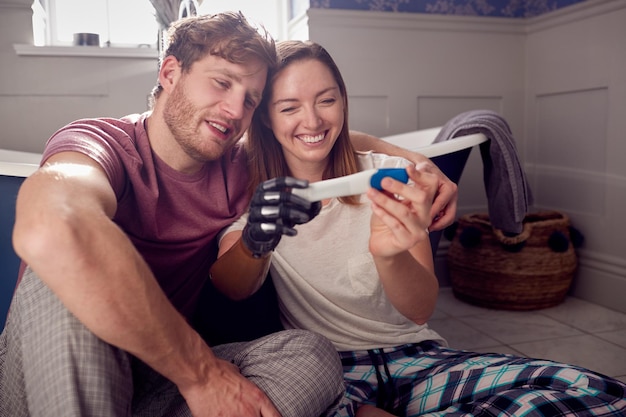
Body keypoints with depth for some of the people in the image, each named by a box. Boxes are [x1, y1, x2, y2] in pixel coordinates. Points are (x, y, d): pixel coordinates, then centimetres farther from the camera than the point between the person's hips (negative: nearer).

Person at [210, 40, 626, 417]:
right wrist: (255, 242, -38)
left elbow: (421, 311, -9)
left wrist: (389, 256, -32)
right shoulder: (253, 189, 2)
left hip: (413, 353, 2)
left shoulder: (389, 176, -1)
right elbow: (227, 289, -15)